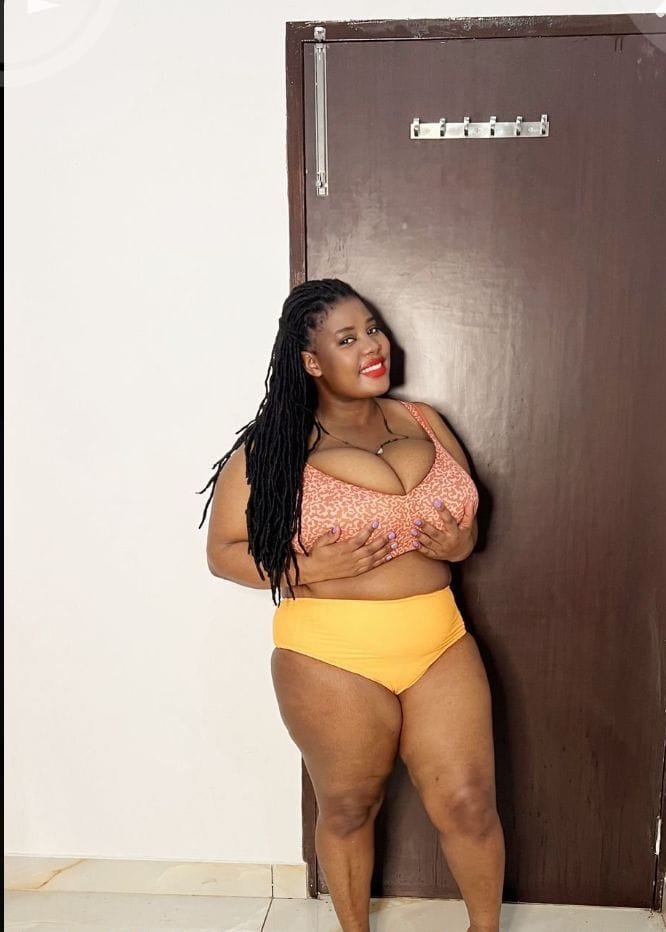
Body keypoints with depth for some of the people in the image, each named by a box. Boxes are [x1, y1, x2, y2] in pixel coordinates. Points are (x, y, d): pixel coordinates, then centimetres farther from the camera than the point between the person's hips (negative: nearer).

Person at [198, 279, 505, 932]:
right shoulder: (271, 447, -8)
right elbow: (223, 552, -4)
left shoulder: (423, 423, 5)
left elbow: (467, 520, 15)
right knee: (348, 809, 15)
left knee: (468, 803, 10)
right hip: (332, 658, -3)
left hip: (441, 644, 3)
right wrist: (312, 567, -20)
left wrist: (457, 543, -10)